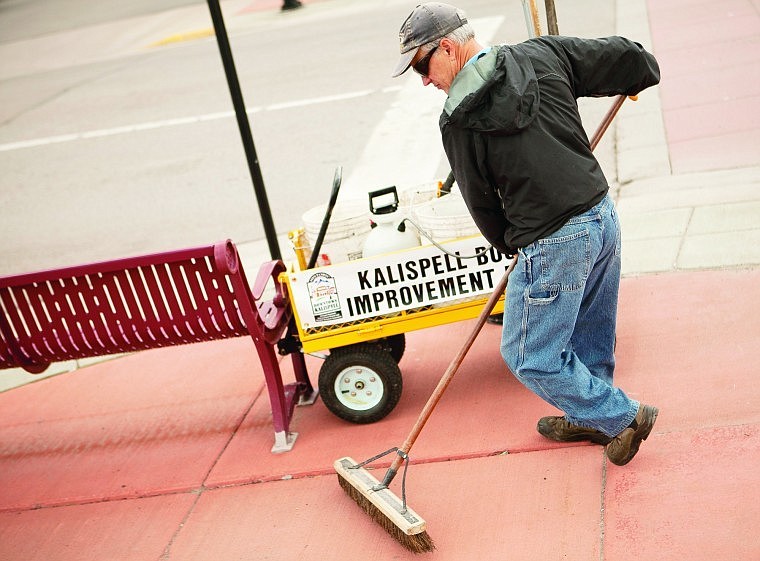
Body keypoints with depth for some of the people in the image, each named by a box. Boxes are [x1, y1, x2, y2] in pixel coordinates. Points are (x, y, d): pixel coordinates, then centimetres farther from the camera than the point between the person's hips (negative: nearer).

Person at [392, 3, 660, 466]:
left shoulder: (458, 121, -11)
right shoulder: (542, 54, 2)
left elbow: (481, 202, -1)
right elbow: (625, 57, 8)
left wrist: (511, 246, 17)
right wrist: (642, 73, 33)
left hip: (553, 245, -8)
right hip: (603, 216, 8)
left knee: (531, 357, 10)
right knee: (590, 337, 24)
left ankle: (624, 416, 19)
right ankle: (591, 419, 43)